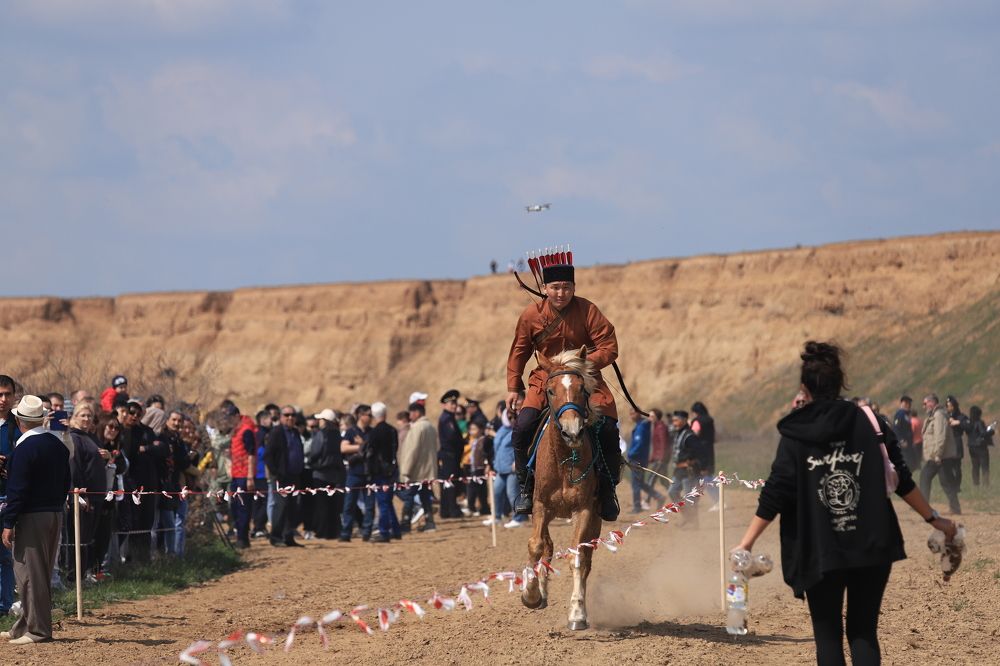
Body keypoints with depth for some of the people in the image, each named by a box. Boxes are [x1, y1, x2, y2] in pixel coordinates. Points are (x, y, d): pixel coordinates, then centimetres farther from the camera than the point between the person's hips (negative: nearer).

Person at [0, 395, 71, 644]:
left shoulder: (25, 448, -15)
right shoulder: (58, 445, 10)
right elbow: (65, 483, 14)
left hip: (32, 518, -8)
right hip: (56, 515, 8)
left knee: (30, 574, -3)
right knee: (41, 574, 14)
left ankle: (37, 630, -3)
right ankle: (25, 626, 22)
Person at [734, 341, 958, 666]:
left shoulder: (794, 436, -3)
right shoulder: (869, 423, 0)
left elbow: (774, 496, -6)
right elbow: (902, 481, 2)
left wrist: (747, 541, 0)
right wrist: (934, 519, 13)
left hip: (819, 553, -1)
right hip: (872, 549, 1)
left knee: (828, 636, 9)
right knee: (863, 633, 11)